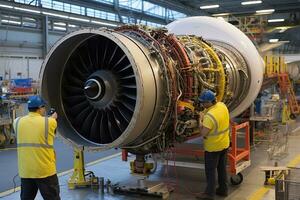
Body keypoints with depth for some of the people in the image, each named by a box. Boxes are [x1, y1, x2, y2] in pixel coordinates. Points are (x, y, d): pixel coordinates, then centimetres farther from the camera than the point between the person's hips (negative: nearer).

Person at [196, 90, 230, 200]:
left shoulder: (210, 116, -30)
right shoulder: (222, 105, -4)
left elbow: (203, 133, -28)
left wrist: (200, 124, -11)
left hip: (213, 147, -8)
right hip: (224, 144, 8)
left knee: (210, 170, 6)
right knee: (222, 168, 20)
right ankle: (223, 190, 32)